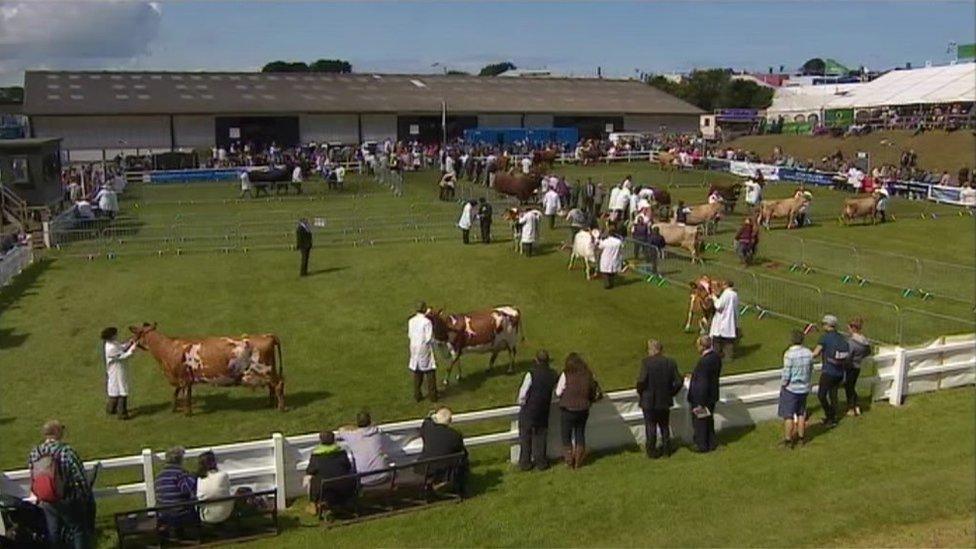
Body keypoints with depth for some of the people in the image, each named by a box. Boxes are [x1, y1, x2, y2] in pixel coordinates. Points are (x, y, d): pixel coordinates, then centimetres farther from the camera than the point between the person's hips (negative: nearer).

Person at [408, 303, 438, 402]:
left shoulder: (411, 321, -3)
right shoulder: (427, 322, -19)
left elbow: (409, 335, 4)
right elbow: (429, 338, -18)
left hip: (414, 348, 5)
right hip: (425, 350, -5)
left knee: (417, 373, 16)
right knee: (430, 372, 9)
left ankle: (417, 395, 22)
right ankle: (432, 396, 13)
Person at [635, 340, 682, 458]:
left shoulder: (646, 362, -17)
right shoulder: (671, 363, -4)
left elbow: (642, 380, -23)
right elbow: (678, 382, -5)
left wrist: (639, 391, -5)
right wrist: (670, 393, 9)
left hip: (649, 401, -4)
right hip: (665, 401, 4)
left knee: (650, 427, 10)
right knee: (665, 426, 19)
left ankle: (651, 451, 18)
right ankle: (666, 450, 28)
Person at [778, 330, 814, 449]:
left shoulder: (789, 354, -21)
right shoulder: (808, 353, -2)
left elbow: (786, 374, -19)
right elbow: (811, 371, 8)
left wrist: (782, 386, -4)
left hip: (790, 389, -6)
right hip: (804, 389, 6)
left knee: (788, 416, 4)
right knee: (801, 414, 19)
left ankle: (788, 440, 9)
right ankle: (801, 438, 28)